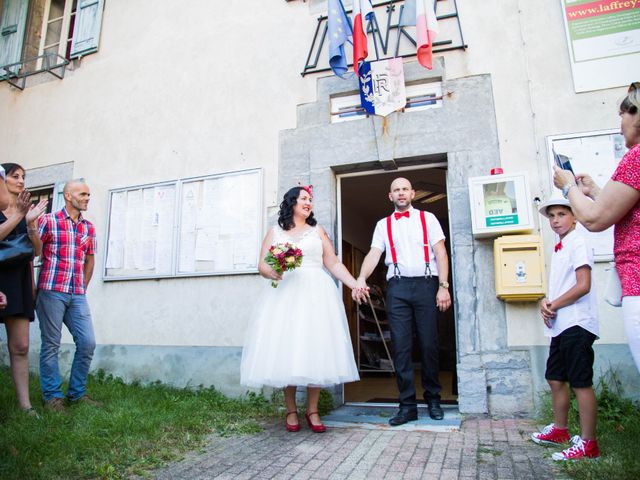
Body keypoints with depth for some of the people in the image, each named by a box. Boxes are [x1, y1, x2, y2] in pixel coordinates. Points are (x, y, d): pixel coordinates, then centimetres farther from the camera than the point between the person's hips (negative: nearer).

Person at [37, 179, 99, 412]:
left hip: (78, 295, 5)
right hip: (51, 291, -4)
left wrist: (83, 288, 15)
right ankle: (52, 396, 15)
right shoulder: (48, 221, -2)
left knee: (87, 343, 1)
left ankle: (77, 393, 16)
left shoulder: (89, 227, 12)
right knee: (51, 344, 3)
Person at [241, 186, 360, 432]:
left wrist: (354, 284, -1)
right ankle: (291, 410, 9)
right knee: (285, 349, -5)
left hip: (315, 294, 1)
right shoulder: (274, 232, 15)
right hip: (284, 294, 0)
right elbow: (262, 265, 8)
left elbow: (333, 264, 10)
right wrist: (272, 271, -14)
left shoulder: (318, 231, 17)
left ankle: (312, 410, 7)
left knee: (315, 348, -4)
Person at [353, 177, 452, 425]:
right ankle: (407, 405, 8)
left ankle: (433, 399, 19)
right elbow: (374, 254, 2)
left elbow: (440, 253, 5)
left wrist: (443, 286, -6)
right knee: (401, 346, 0)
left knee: (429, 344, 3)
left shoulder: (428, 218, 13)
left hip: (426, 284, -1)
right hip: (397, 286, 1)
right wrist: (361, 278, -16)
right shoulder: (383, 225, 16)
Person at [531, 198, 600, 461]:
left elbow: (583, 286, -17)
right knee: (555, 378, 15)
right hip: (560, 325, 9)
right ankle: (559, 429, 29)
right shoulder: (559, 249, 18)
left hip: (576, 324, -9)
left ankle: (587, 443, 6)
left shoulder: (578, 244, -8)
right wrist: (545, 302, -1)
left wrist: (553, 306, -11)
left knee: (581, 382, -3)